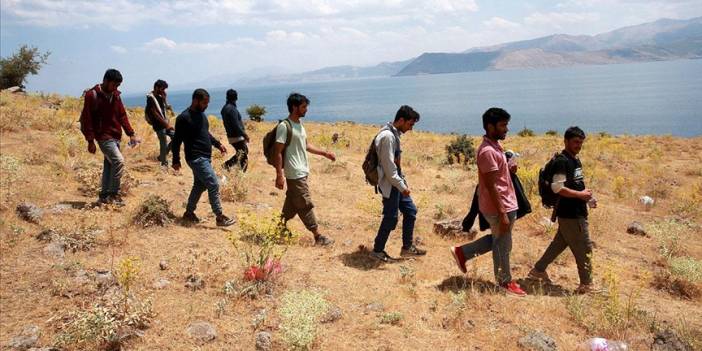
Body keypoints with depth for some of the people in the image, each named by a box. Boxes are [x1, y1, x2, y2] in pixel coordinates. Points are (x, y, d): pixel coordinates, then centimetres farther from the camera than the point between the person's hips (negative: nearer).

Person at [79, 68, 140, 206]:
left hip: (115, 136, 7)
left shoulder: (115, 95, 9)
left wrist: (131, 134, 6)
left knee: (109, 165, 12)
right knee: (119, 161, -18)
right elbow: (86, 119, -11)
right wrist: (90, 141, -14)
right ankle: (114, 195, -9)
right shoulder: (92, 95, -11)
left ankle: (104, 196, 22)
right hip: (103, 136, -7)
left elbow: (122, 116, 14)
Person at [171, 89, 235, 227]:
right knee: (213, 185, -10)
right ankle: (220, 217, -3)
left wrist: (218, 144, 15)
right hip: (196, 158, -9)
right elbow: (176, 140, -13)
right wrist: (176, 161, -12)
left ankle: (189, 213, 30)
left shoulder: (201, 114, 12)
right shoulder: (184, 118, -14)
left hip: (205, 157, 9)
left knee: (199, 185, 16)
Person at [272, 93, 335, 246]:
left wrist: (325, 153, 19)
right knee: (306, 205, -2)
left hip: (302, 172, 9)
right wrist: (279, 175, -20)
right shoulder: (284, 126, -16)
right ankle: (318, 236, 4)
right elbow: (277, 152, -17)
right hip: (295, 174, -9)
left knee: (292, 205, 15)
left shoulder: (299, 124, 12)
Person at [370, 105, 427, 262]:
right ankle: (377, 250, 16)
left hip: (396, 182, 10)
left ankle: (407, 247, 24)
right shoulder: (387, 136, -22)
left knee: (410, 210, 13)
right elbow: (388, 167, -23)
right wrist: (402, 186, -18)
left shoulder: (395, 134, 9)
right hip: (389, 184, -10)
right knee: (391, 218, 1)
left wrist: (404, 182, 16)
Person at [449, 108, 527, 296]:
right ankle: (505, 283, 24)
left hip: (506, 204, 10)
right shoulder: (488, 151, -23)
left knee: (497, 240, 23)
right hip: (499, 208, -10)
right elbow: (491, 186, -24)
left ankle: (462, 252, 28)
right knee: (502, 246, 7)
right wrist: (502, 214, -23)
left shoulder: (495, 146, 9)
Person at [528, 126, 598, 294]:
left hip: (577, 212, 10)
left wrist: (588, 197, 7)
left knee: (559, 243, 17)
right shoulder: (562, 161, -17)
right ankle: (586, 285, 12)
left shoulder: (576, 160, 13)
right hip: (570, 214, -10)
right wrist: (580, 195, -18)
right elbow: (557, 187, -25)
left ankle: (538, 270, 28)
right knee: (584, 248, -1)